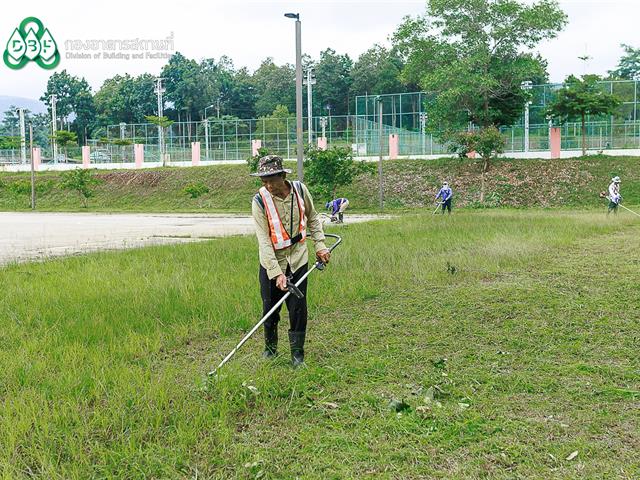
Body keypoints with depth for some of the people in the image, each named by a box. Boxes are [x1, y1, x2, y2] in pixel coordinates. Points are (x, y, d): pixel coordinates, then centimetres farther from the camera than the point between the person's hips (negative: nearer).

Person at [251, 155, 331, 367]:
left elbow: (312, 219, 10)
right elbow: (264, 241, -21)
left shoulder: (300, 190, -9)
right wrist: (277, 273, -26)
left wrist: (320, 245, 2)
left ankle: (297, 353, 13)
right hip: (271, 262, -1)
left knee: (298, 308, 0)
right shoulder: (260, 200, -18)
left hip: (298, 258, 2)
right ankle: (270, 346, 30)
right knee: (270, 307, 7)